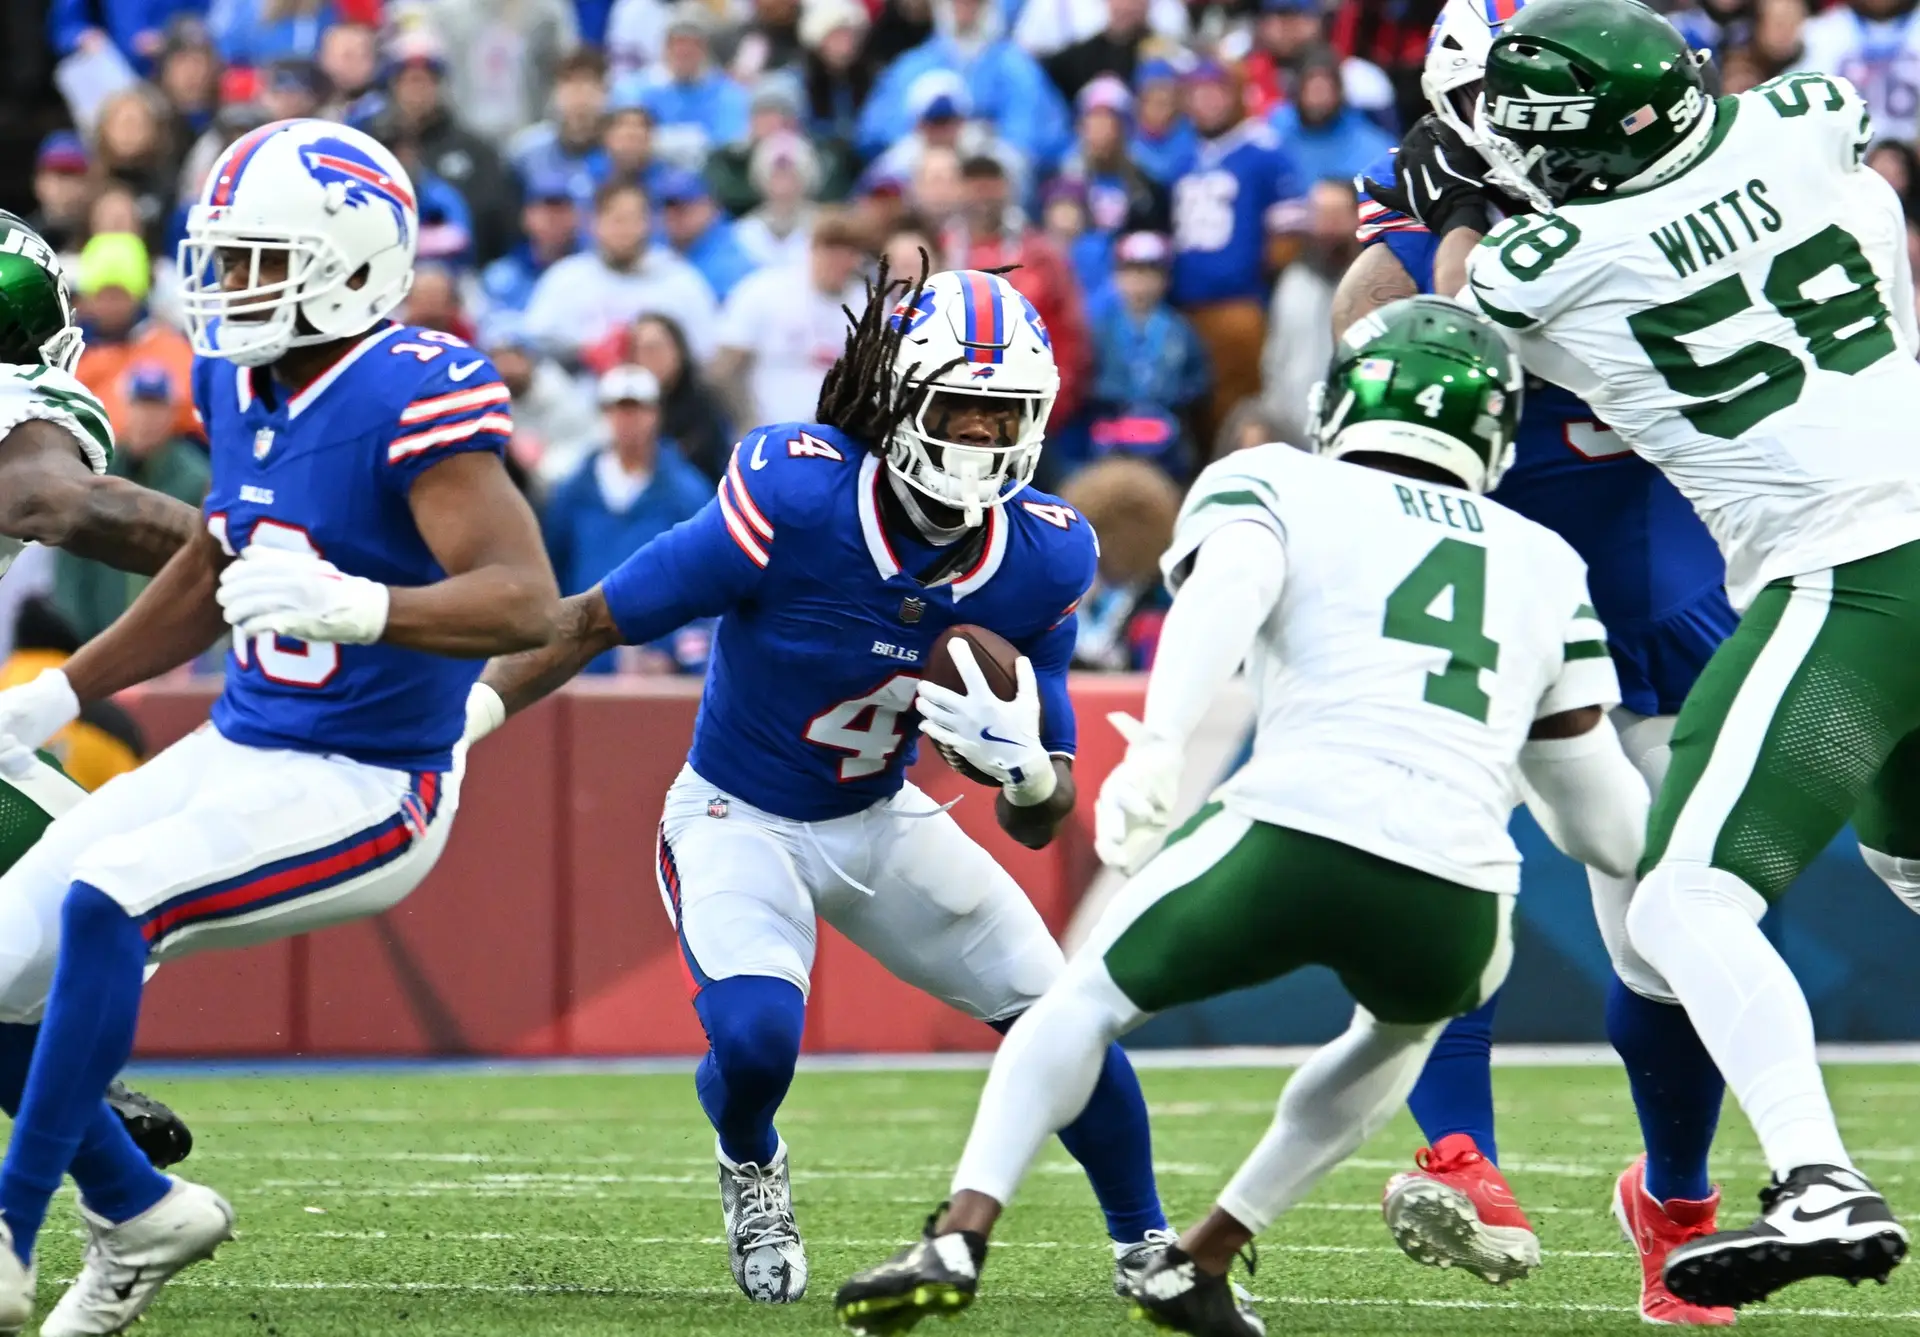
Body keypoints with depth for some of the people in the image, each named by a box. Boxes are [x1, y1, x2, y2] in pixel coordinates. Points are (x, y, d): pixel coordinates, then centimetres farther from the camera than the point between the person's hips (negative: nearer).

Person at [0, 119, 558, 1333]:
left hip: (364, 790, -9)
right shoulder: (238, 380, 5)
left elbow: (527, 601, -30)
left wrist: (355, 606, -46)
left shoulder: (414, 398, -21)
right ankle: (142, 1214, 25)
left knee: (103, 905, -29)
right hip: (237, 751, 9)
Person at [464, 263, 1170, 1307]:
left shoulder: (1040, 561, -14)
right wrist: (464, 718, -27)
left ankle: (1145, 1243, 24)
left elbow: (1039, 826, -6)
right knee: (755, 1035, -28)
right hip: (740, 819, -4)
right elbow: (593, 622, -19)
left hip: (882, 819, 4)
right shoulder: (796, 503, -29)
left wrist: (1026, 774, -29)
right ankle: (748, 1163, 11)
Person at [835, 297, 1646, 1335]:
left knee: (1089, 1001, 25)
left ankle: (958, 1239, 7)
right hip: (1457, 899, 3)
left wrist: (1156, 745, -18)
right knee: (1406, 1021, 38)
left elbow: (1230, 587, -8)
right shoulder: (1546, 566, 29)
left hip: (1295, 832, -3)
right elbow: (1607, 826, 31)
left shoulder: (1271, 486, 18)